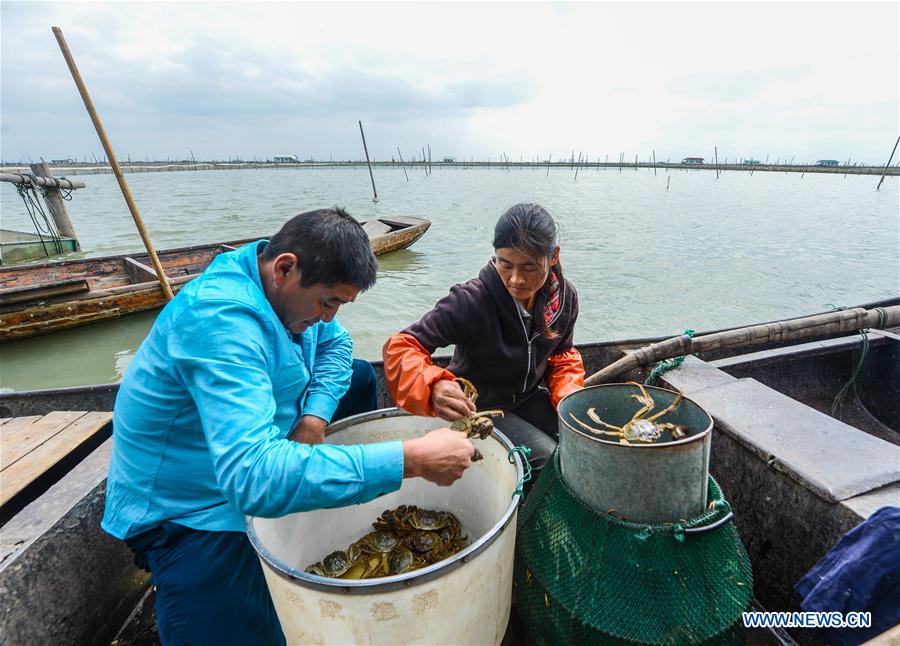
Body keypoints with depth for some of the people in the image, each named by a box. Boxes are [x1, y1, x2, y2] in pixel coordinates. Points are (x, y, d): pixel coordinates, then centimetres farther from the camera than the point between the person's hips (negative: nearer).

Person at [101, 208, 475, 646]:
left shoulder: (291, 283, -9)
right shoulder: (222, 320, -35)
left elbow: (335, 345, 4)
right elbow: (255, 479, -44)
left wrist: (315, 416, -15)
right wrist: (412, 459, -43)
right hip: (187, 508, -7)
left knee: (361, 378, 5)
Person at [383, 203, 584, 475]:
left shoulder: (565, 297, -11)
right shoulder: (471, 301, -30)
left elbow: (561, 356, 6)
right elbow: (401, 346, -30)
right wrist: (433, 387, -50)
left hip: (530, 399, 6)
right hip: (478, 408, -5)